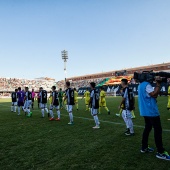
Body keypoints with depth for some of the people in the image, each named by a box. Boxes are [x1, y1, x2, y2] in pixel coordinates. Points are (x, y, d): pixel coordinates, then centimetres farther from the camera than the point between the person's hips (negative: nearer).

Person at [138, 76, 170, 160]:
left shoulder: (141, 85, 14)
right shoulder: (147, 85, -16)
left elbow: (152, 94, 14)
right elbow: (154, 94, -25)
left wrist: (157, 84, 5)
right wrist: (158, 83, -17)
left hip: (145, 111, 10)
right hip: (151, 111, -10)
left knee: (147, 128, 17)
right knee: (158, 130, -2)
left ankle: (144, 148, 25)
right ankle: (160, 152, 7)